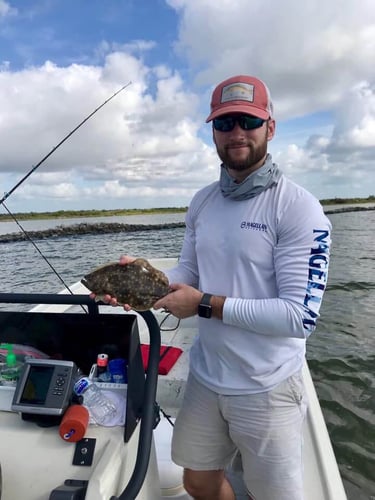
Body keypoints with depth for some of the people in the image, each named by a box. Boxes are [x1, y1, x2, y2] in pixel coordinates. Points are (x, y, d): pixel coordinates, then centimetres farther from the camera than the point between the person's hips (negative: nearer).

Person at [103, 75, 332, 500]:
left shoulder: (298, 207, -17)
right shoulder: (201, 202, 3)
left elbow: (301, 316, -22)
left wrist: (207, 305, -21)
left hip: (266, 389, -5)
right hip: (204, 377, 6)